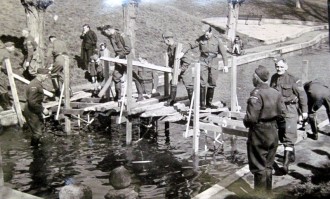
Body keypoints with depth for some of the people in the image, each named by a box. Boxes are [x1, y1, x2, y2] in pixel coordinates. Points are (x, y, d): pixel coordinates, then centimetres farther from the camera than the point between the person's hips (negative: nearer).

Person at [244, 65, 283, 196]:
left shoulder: (256, 93, -20)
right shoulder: (276, 93, 1)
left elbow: (251, 117, -24)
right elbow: (280, 113, 7)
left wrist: (246, 123, -4)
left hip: (258, 134, -7)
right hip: (273, 133, 7)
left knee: (259, 168, 6)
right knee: (268, 166, 19)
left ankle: (260, 194, 15)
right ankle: (268, 192, 31)